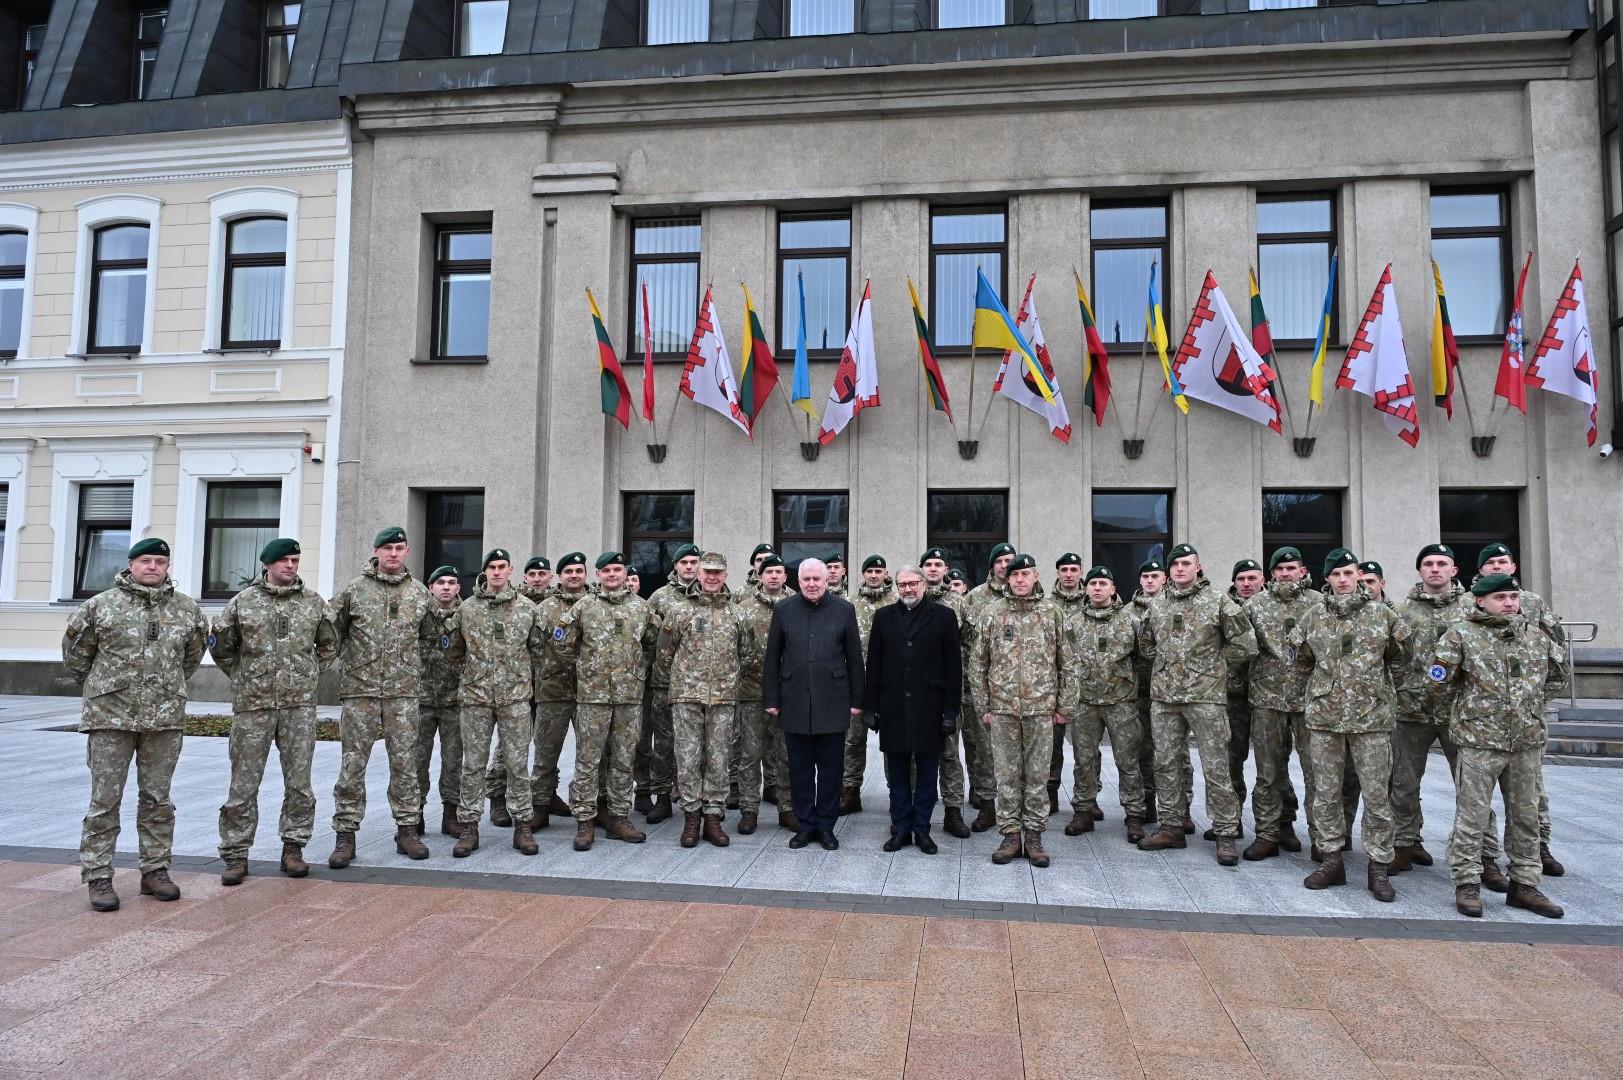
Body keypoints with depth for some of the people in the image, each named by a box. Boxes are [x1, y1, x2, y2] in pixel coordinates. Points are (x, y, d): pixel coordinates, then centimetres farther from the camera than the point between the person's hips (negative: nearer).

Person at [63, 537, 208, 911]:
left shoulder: (187, 609, 7)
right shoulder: (101, 605, -1)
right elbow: (75, 651, 10)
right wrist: (97, 688, 15)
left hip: (165, 719, 3)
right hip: (111, 716, -2)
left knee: (158, 799, 9)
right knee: (105, 800, 1)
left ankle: (155, 871, 19)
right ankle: (98, 877, 10)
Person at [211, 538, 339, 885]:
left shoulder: (314, 602, 7)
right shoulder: (242, 602, 3)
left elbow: (329, 645, 18)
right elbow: (220, 647, 12)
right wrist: (243, 677, 9)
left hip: (300, 704, 1)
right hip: (253, 703, -1)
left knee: (299, 781, 5)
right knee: (244, 783, 3)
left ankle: (293, 848, 17)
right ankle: (235, 854, 13)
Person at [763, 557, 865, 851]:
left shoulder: (844, 610, 1)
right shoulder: (783, 610, 4)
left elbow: (854, 659, 3)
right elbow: (772, 659, 5)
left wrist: (856, 700, 1)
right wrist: (771, 699, 2)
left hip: (832, 703, -1)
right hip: (795, 703, 1)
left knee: (830, 768, 7)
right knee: (800, 768, 9)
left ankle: (826, 826, 20)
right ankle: (806, 824, 21)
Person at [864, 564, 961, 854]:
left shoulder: (944, 616, 1)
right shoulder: (884, 616, 8)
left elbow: (953, 667, -1)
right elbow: (873, 665, 7)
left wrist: (951, 710, -5)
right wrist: (870, 707, 2)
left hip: (929, 707, -2)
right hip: (892, 707, 2)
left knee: (927, 772, 6)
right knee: (897, 772, 9)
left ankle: (922, 829, 18)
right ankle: (901, 828, 20)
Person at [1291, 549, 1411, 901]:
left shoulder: (1382, 614, 2)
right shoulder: (1315, 617, 5)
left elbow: (1400, 658, 15)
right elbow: (1305, 654, 20)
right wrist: (1327, 676, 8)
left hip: (1372, 715, -2)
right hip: (1324, 714, 2)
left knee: (1376, 794, 1)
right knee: (1325, 792, 7)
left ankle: (1379, 866, 13)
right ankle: (1331, 859, 19)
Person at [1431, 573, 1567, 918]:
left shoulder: (1537, 637, 8)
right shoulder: (1460, 635, -7)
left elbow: (1556, 675, 22)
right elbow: (1440, 680, -5)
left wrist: (1530, 701, 15)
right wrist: (1472, 705, 4)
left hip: (1528, 741, 5)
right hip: (1478, 740, -5)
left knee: (1526, 815, 13)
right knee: (1471, 816, 0)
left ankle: (1524, 884, 25)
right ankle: (1467, 884, 10)